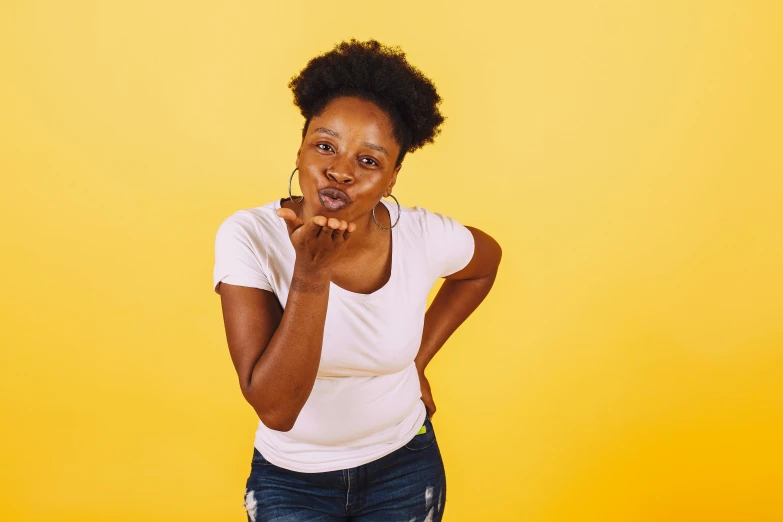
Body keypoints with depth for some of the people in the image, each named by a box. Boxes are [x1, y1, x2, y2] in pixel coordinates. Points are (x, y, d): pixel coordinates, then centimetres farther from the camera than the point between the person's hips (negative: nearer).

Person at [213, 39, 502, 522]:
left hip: (405, 469, 2)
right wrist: (310, 273, -35)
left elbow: (486, 261, 8)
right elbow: (275, 408, -28)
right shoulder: (248, 237, -22)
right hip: (291, 479, -1)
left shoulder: (423, 236, -17)